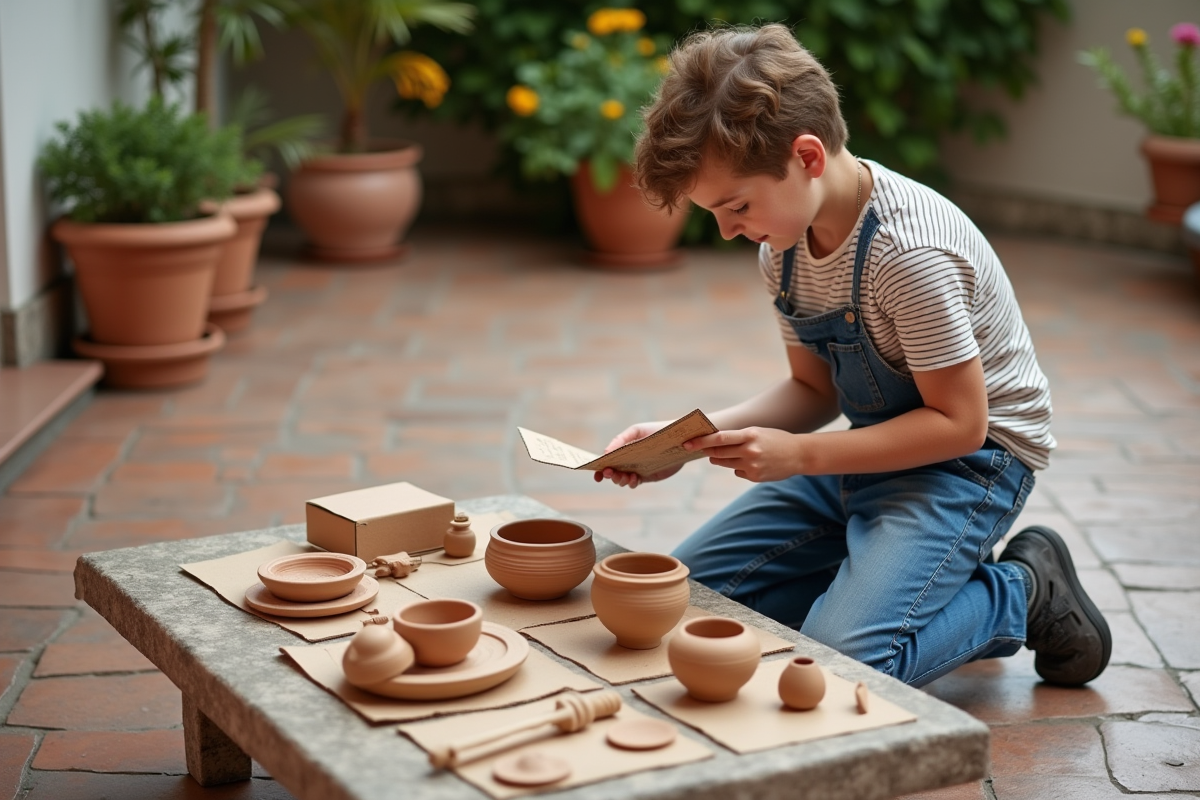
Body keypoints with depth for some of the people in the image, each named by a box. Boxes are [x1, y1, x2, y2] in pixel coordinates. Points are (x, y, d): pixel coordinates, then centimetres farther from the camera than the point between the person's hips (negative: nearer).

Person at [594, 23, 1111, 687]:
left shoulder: (910, 253, -28)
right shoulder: (784, 244, -2)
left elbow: (959, 422, -22)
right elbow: (814, 389, 7)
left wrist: (799, 455, -26)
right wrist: (690, 438, -8)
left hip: (967, 459, -8)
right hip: (871, 451, 8)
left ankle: (1020, 594, -2)